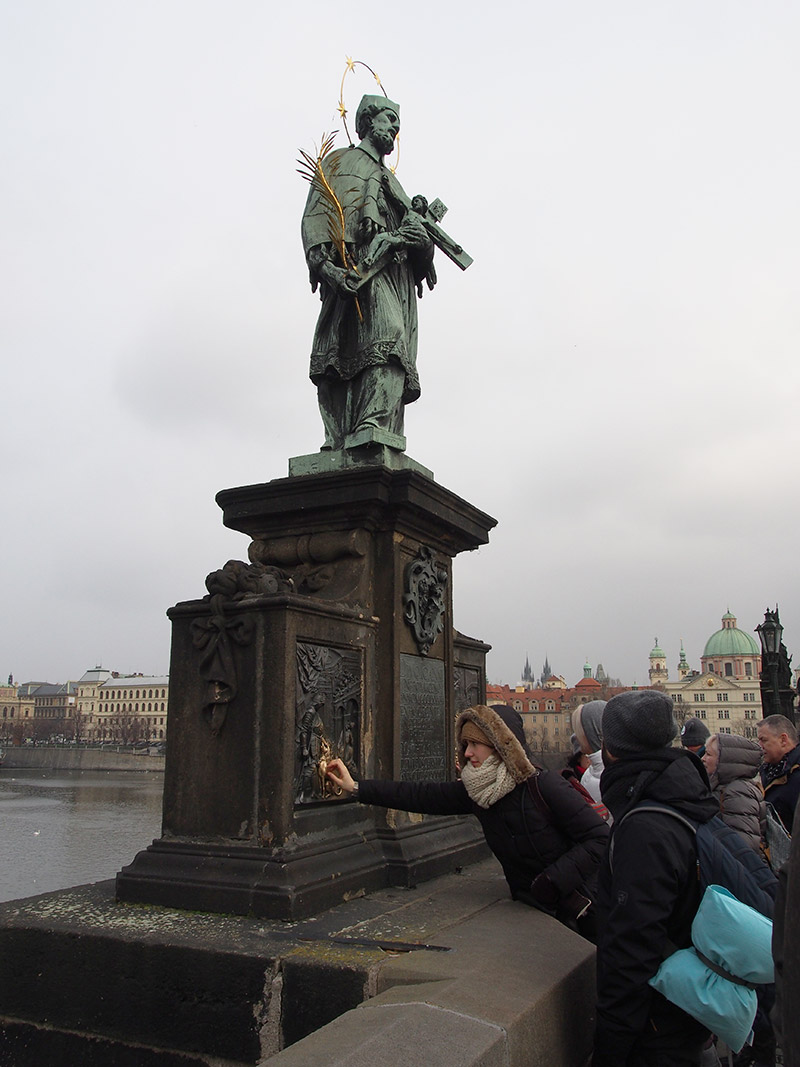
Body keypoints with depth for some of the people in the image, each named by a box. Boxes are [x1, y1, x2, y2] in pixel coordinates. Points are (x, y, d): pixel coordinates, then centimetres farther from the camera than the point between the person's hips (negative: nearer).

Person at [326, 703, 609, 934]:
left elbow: (601, 838, -21)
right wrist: (357, 787, 0)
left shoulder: (545, 786, -22)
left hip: (579, 910, -5)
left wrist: (553, 881, -28)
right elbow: (420, 796, 0)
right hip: (530, 907, 5)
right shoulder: (474, 793, -3)